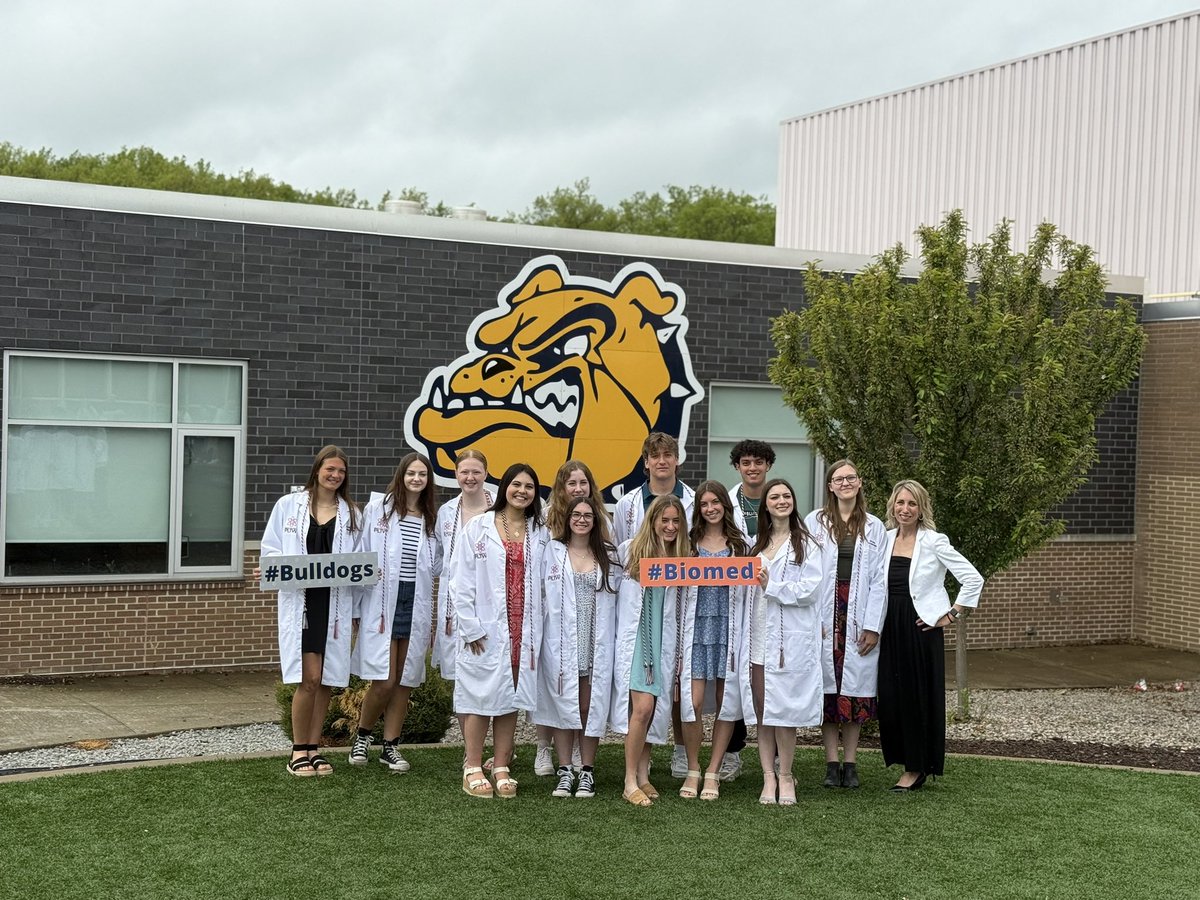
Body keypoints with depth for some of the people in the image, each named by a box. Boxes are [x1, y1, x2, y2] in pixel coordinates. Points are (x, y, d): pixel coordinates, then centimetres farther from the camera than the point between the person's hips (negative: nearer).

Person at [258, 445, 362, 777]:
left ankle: (313, 749, 18)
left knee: (326, 680, 6)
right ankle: (299, 750, 6)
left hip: (336, 603, 3)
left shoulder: (351, 513, 11)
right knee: (309, 678, -9)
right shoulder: (288, 505, 4)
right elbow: (271, 550, 5)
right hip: (299, 600, -3)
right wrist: (268, 571, -14)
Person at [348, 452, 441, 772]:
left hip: (417, 604, 4)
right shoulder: (378, 508, -1)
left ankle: (390, 746, 21)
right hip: (382, 602, -3)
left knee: (405, 681, 8)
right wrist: (356, 608, -2)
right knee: (383, 681, -8)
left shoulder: (432, 518, 9)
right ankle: (362, 735, 18)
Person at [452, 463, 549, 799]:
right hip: (486, 629, -3)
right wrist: (471, 627, -11)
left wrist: (535, 631, -1)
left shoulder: (540, 534, 8)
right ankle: (473, 769, 8)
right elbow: (462, 582, -4)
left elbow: (543, 584, 6)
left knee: (511, 697, 7)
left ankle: (501, 769, 14)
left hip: (524, 629, 3)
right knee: (481, 696, -1)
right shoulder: (478, 527, -1)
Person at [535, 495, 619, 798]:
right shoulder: (553, 551, 4)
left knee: (590, 706, 3)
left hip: (596, 642, 1)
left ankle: (587, 772, 10)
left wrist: (611, 635, 2)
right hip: (561, 641, -1)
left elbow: (613, 599, 9)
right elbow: (541, 594, 1)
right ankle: (564, 772, 7)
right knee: (563, 704, 1)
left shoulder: (608, 555, 9)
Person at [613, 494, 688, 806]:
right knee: (642, 705, -15)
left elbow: (682, 609, 12)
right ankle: (630, 782, -8)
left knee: (654, 708, 3)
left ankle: (643, 773, 16)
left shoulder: (682, 558, 8)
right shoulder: (629, 551, -1)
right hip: (634, 637, -4)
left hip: (664, 642, 4)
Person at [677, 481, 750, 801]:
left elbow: (747, 590, 8)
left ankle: (713, 773, 12)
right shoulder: (689, 543, 8)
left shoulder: (740, 544, 9)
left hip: (728, 627, 1)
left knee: (726, 703, 2)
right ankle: (692, 770, 8)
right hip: (697, 627, -1)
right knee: (692, 702, -9)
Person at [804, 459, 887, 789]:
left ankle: (850, 763, 9)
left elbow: (879, 579, 4)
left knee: (856, 690, 2)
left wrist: (873, 626, -4)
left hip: (859, 620, 1)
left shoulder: (874, 527, 8)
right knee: (827, 690, 1)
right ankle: (831, 763, 7)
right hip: (824, 619, -1)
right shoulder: (814, 522, 5)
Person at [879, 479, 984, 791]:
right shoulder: (884, 540, 7)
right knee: (890, 696, 4)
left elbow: (973, 579, -8)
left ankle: (917, 768, 11)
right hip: (890, 628, 5)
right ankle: (904, 759, 18)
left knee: (918, 695, 1)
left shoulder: (934, 542, -7)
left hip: (921, 628, -5)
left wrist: (950, 615, -8)